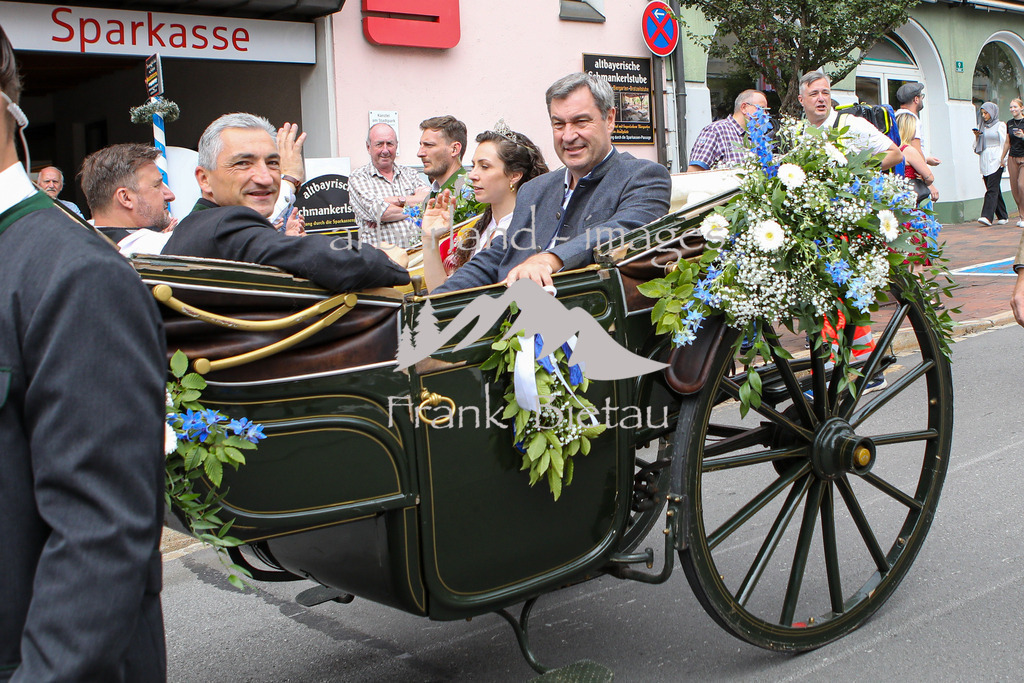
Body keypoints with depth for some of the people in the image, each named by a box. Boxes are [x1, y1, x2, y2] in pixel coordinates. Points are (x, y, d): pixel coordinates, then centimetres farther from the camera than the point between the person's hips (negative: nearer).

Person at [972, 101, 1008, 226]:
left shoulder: (1000, 126, 2)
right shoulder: (981, 127, 17)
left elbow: (1004, 144, -2)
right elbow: (976, 146, 18)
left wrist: (1002, 159, -12)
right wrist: (976, 136, 0)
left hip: (996, 160, -5)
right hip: (984, 160, 6)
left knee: (992, 188, -14)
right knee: (993, 188, 7)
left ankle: (987, 216, -24)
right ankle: (1002, 216, 15)